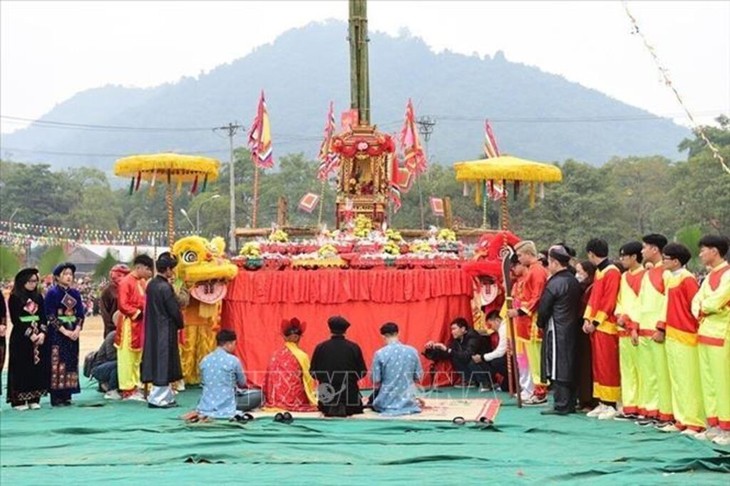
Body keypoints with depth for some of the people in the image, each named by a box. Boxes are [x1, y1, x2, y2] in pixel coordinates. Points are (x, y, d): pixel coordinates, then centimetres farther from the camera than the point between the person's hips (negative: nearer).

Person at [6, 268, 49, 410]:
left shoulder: (38, 297, 10)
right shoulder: (14, 298, -4)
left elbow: (43, 318, 8)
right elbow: (15, 320, -9)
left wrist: (42, 333, -7)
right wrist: (30, 334, -15)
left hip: (39, 337, 5)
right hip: (21, 339, -5)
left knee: (38, 367, 3)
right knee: (21, 368, -4)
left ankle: (34, 398, 9)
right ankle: (19, 400, 0)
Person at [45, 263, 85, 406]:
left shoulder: (75, 293, 11)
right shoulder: (52, 293, -4)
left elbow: (80, 314, 9)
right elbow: (50, 315, -10)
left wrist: (77, 329, -9)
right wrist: (64, 331, -16)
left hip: (73, 333, 5)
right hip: (57, 334, -5)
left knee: (71, 363, 4)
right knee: (57, 364, -6)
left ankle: (66, 395, 9)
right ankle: (56, 397, -4)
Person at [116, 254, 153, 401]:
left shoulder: (143, 282, 11)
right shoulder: (126, 282, -14)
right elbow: (123, 305, -18)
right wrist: (138, 313, -17)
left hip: (140, 326, 8)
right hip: (129, 326, -8)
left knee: (137, 358, 13)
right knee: (127, 359, -2)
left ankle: (135, 387, 19)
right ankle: (127, 390, 2)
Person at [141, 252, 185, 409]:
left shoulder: (151, 284, 7)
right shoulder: (165, 287, -19)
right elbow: (174, 310, -15)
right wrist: (180, 324, 4)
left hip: (153, 329, 9)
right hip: (165, 330, -9)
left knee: (157, 361, 13)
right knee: (164, 362, -1)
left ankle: (166, 396, 21)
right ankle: (159, 398, 3)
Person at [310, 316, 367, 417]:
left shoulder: (320, 347, -5)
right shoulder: (354, 347, -6)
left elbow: (313, 372, 0)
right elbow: (362, 372, -2)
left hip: (327, 394, 1)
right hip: (350, 394, -1)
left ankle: (330, 409, 0)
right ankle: (346, 409, -3)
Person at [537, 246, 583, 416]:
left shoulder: (554, 283, -15)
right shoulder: (574, 281, 10)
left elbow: (544, 308, -10)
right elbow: (578, 305, 14)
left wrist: (540, 324, 7)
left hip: (556, 331, -8)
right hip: (572, 329, 8)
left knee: (557, 369, -5)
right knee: (570, 367, 12)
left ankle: (561, 405, -5)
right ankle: (570, 404, 17)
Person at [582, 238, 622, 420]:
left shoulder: (612, 272, -12)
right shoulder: (598, 271, 16)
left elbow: (609, 301, -17)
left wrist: (596, 321, -16)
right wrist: (587, 319, 6)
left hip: (606, 326, -9)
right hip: (595, 325, 9)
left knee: (608, 366, -6)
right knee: (597, 365, 11)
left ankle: (611, 405, -2)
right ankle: (602, 403, 16)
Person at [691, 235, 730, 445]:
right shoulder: (709, 276, 17)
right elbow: (696, 301, 12)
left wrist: (703, 308, -1)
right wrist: (700, 312, -8)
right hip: (704, 333, 8)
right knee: (707, 381, 9)